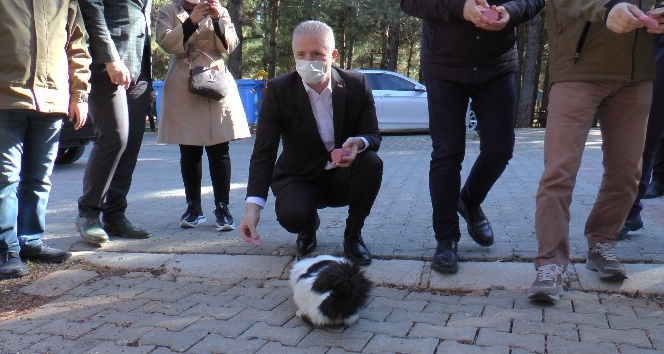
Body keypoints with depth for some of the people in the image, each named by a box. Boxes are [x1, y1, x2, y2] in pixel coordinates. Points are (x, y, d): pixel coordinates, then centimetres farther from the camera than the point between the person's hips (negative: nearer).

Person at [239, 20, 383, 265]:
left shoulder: (356, 84, -12)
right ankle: (308, 226, 9)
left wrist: (359, 143, -36)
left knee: (372, 163, -30)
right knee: (291, 215, -33)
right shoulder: (278, 90, -16)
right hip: (299, 178, -1)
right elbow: (263, 152, -20)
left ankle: (353, 234, -4)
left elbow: (373, 136, -8)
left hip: (344, 177, 2)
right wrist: (253, 205, -34)